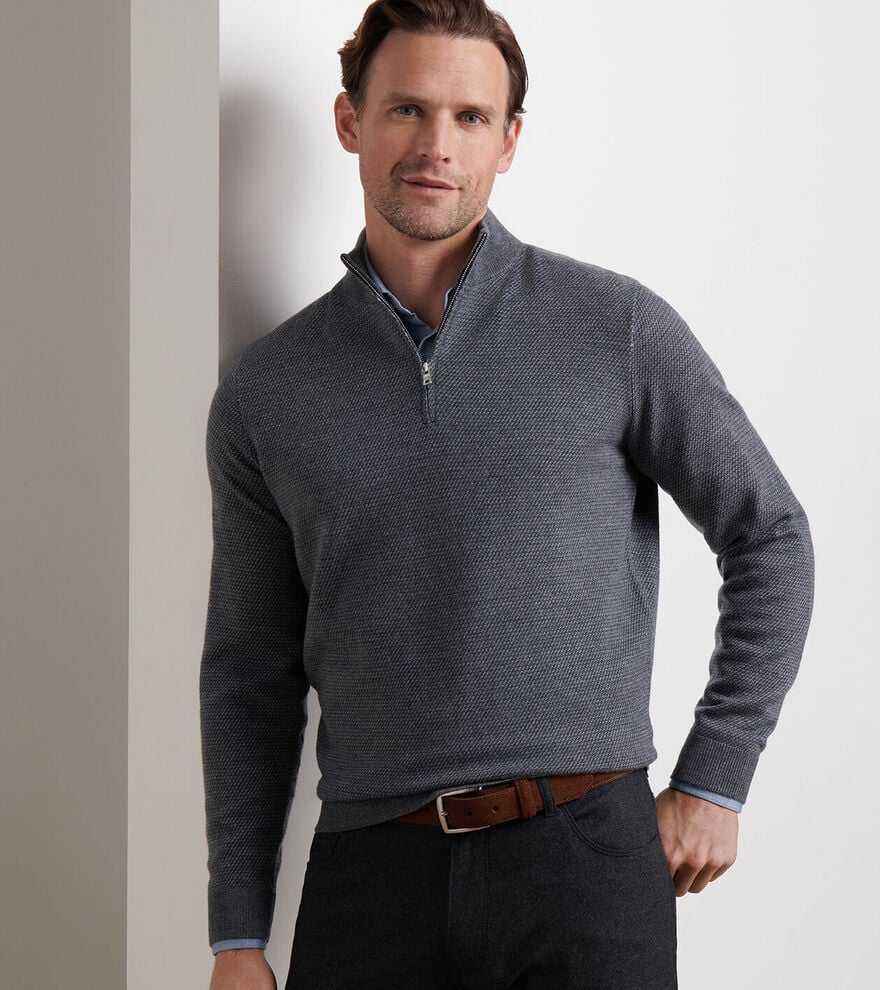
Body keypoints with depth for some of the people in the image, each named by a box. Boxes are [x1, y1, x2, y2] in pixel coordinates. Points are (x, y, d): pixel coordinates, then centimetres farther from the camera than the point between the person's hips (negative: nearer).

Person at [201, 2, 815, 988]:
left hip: (585, 862, -2)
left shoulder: (619, 330, 1)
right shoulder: (265, 390, 7)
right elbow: (249, 676, 10)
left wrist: (714, 781, 3)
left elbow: (770, 537, 8)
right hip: (372, 874, 2)